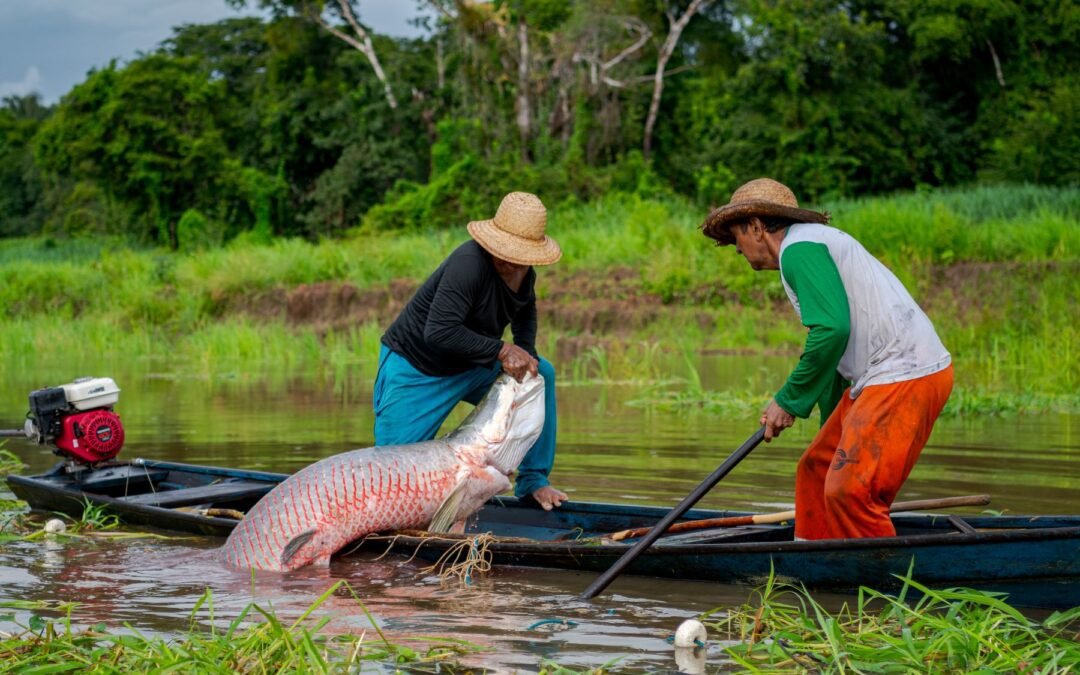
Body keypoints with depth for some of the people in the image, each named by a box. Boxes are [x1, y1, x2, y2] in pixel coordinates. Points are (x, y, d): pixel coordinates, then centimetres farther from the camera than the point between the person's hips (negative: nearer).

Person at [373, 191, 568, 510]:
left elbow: (526, 311, 17)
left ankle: (532, 481, 0)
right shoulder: (469, 263, -31)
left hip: (471, 366, 7)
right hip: (415, 370, -7)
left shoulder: (523, 271, -5)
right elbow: (439, 332, -36)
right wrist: (502, 351, -32)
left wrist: (525, 352, -5)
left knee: (541, 374, -8)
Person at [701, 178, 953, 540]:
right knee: (816, 469, 15)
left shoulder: (799, 249, -9)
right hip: (884, 376, 11)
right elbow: (835, 329, 32)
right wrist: (831, 427, 38)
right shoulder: (812, 242, 24)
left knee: (850, 491, -14)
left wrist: (789, 400, -11)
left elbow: (832, 330, -22)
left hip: (905, 376, -11)